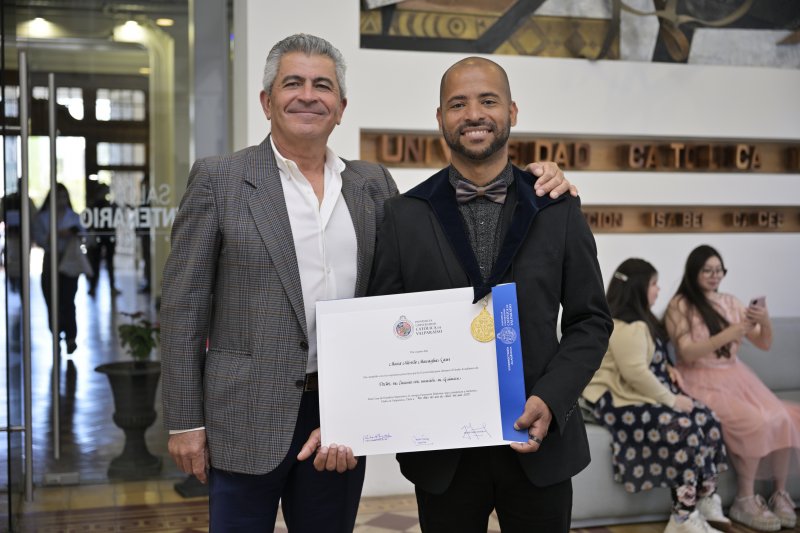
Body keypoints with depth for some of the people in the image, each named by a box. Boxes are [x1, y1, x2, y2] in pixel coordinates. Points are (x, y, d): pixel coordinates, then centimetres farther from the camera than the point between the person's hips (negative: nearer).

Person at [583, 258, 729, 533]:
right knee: (683, 429, -27)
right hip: (620, 400, -11)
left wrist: (667, 368, 10)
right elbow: (636, 373, -26)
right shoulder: (626, 326, -19)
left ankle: (705, 502, -4)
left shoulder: (638, 319, 16)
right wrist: (671, 399, -19)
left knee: (706, 420, -6)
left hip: (643, 393, 11)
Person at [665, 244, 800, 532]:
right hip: (703, 382, -5)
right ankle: (745, 501, -15)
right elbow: (688, 353, -16)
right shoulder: (680, 306, -5)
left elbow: (764, 344, 11)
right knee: (755, 422, -28)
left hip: (737, 376, 6)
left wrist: (765, 321, -11)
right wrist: (731, 333, -23)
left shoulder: (730, 302, 11)